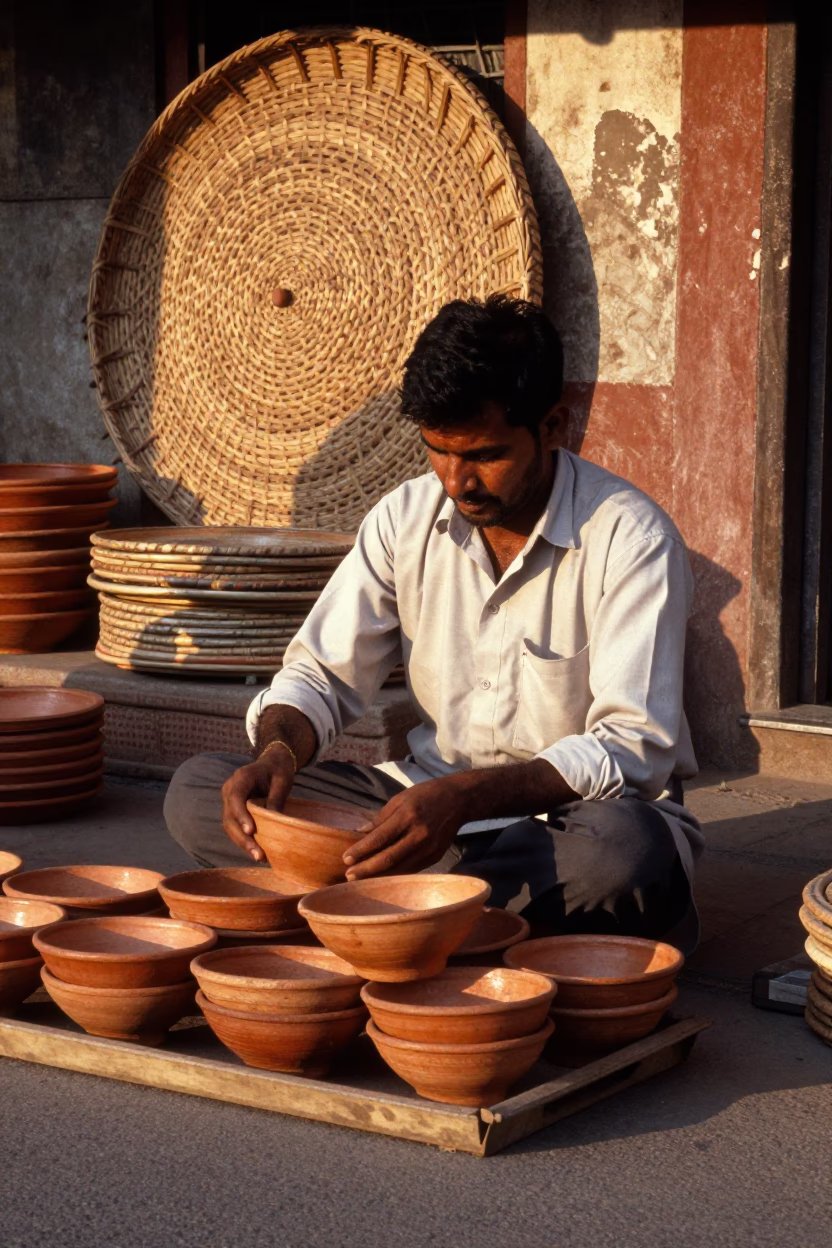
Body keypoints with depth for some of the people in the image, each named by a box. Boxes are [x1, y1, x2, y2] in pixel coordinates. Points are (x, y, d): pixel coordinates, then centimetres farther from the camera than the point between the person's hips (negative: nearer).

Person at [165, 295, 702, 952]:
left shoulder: (631, 539, -16)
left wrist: (465, 798, -37)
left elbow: (634, 749, -23)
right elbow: (322, 673, 6)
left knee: (627, 850, -41)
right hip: (432, 798, 5)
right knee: (198, 792, -11)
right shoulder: (407, 517, -1)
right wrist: (279, 750, -19)